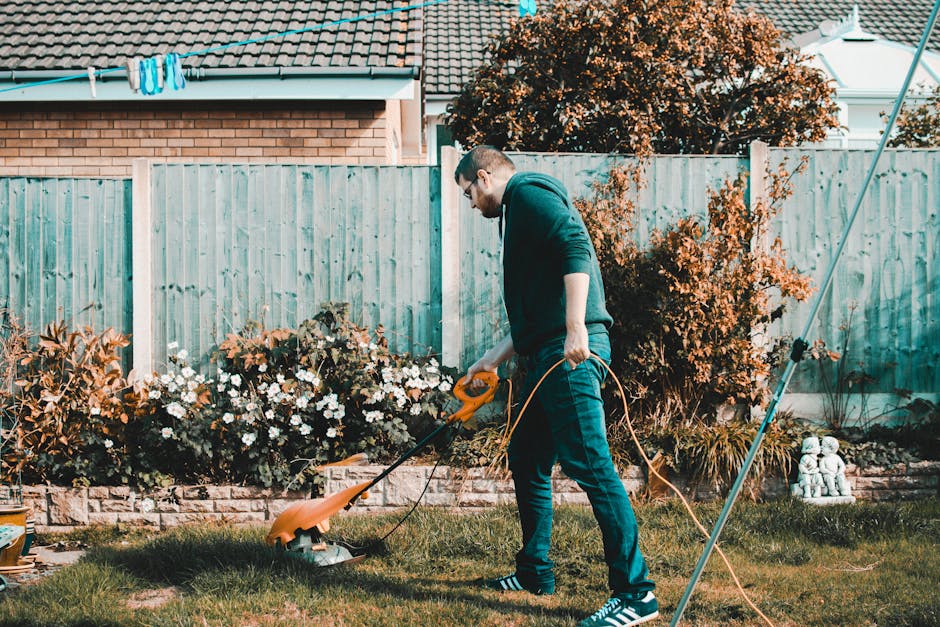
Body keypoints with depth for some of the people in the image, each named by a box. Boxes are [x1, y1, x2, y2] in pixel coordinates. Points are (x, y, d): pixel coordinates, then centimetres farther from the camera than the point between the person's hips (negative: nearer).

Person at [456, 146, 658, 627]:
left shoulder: (528, 193, -2)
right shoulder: (519, 212, 29)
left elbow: (575, 247, -19)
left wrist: (576, 329, -26)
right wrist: (495, 357, 32)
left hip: (572, 354, -11)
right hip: (548, 357, 11)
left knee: (589, 464, -13)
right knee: (526, 457, 18)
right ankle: (535, 572, 29)